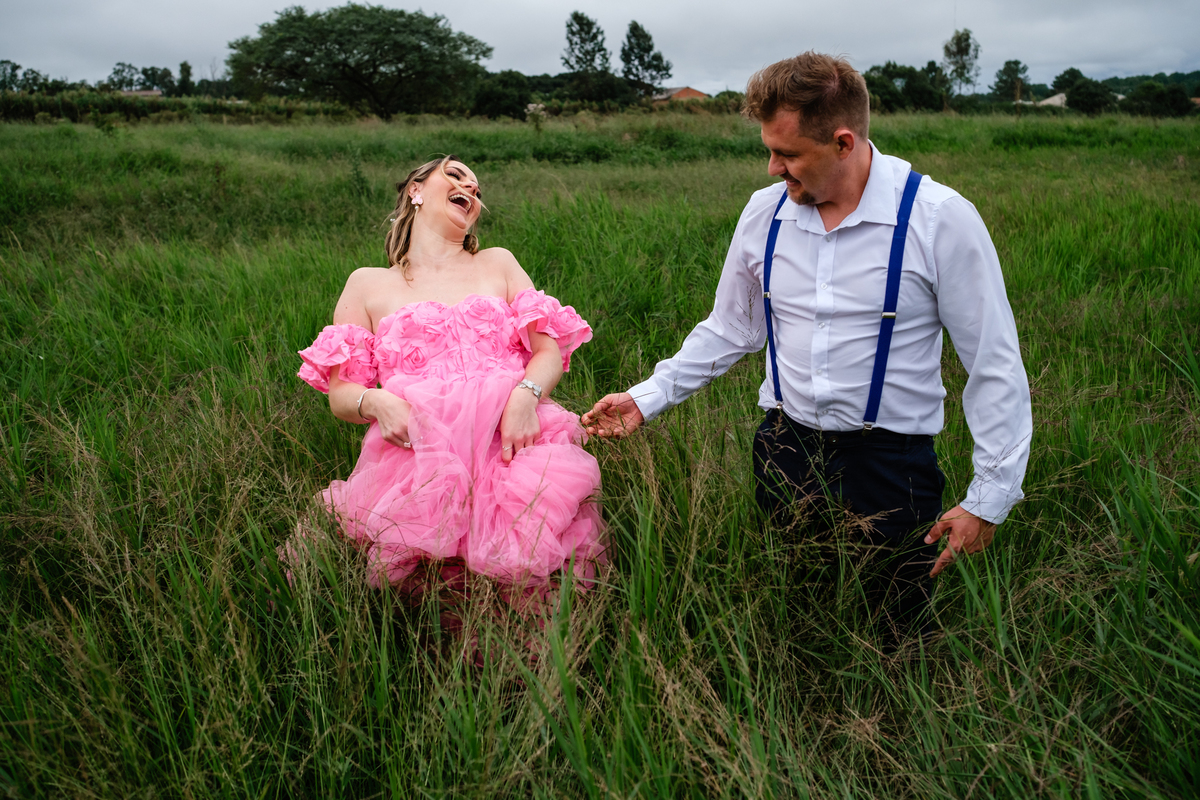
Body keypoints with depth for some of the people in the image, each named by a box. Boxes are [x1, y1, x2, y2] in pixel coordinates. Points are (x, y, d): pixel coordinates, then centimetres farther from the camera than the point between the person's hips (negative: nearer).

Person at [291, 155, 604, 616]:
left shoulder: (498, 264, 26)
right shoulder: (368, 284, 22)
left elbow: (550, 351, 13)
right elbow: (339, 394, 15)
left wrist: (526, 393, -10)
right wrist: (375, 402, -9)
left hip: (513, 439, 0)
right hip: (416, 448, 0)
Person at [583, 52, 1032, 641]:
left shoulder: (942, 219, -13)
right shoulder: (764, 211, 0)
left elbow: (996, 367, -9)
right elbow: (729, 329, 12)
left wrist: (989, 499, -10)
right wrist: (648, 398, 6)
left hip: (889, 459, -3)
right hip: (784, 448, 4)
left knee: (896, 634, 5)